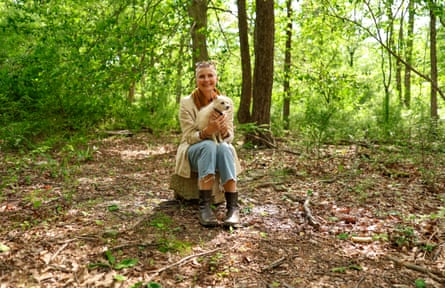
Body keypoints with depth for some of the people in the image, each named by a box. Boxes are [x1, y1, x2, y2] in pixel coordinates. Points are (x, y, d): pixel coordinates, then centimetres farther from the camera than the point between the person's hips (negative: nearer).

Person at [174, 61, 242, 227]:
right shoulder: (187, 102, -9)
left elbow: (229, 137, -3)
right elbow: (189, 137, -14)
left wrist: (224, 131, -29)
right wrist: (207, 131, -35)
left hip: (219, 149, 2)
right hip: (194, 151, -2)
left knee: (224, 147, -34)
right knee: (209, 145, -36)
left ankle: (233, 207, -37)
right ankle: (204, 206, -39)